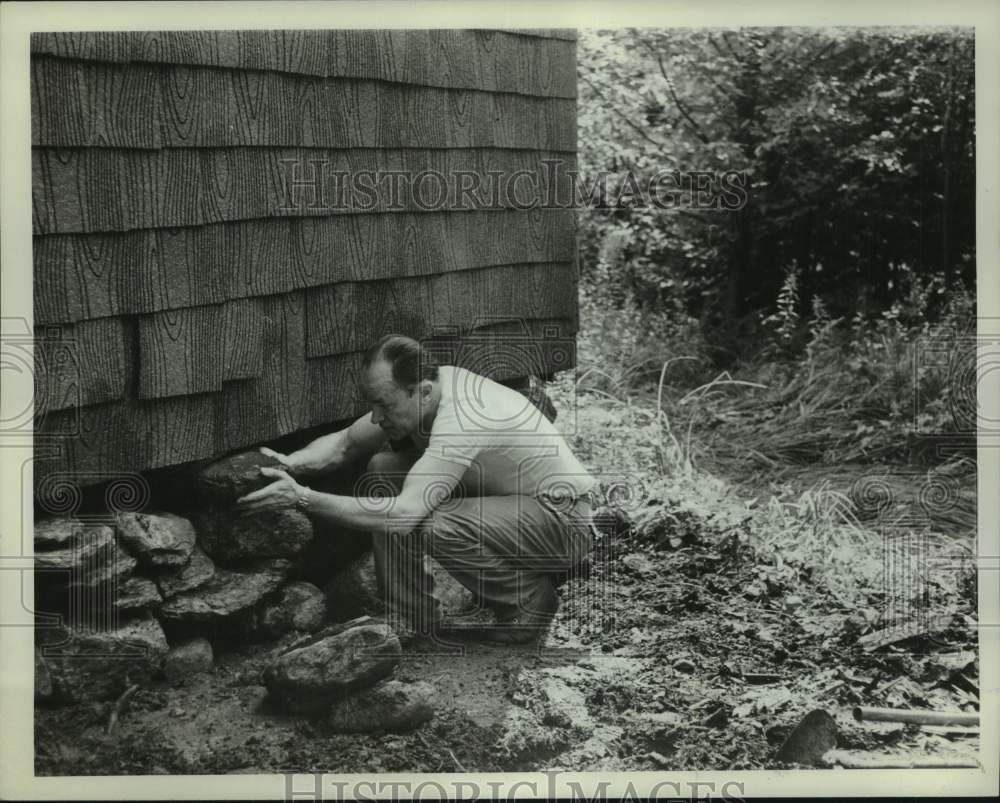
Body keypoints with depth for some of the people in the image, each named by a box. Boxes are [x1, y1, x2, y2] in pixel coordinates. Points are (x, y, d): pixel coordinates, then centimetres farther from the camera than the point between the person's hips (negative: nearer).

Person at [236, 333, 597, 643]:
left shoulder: (460, 421, -34)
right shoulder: (422, 388, -7)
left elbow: (402, 515, -40)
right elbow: (344, 443, 2)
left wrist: (301, 498, -41)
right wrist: (291, 463, -19)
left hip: (566, 519, -9)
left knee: (436, 526, -33)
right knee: (385, 468, -4)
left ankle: (531, 600, -6)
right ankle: (413, 618, 1)